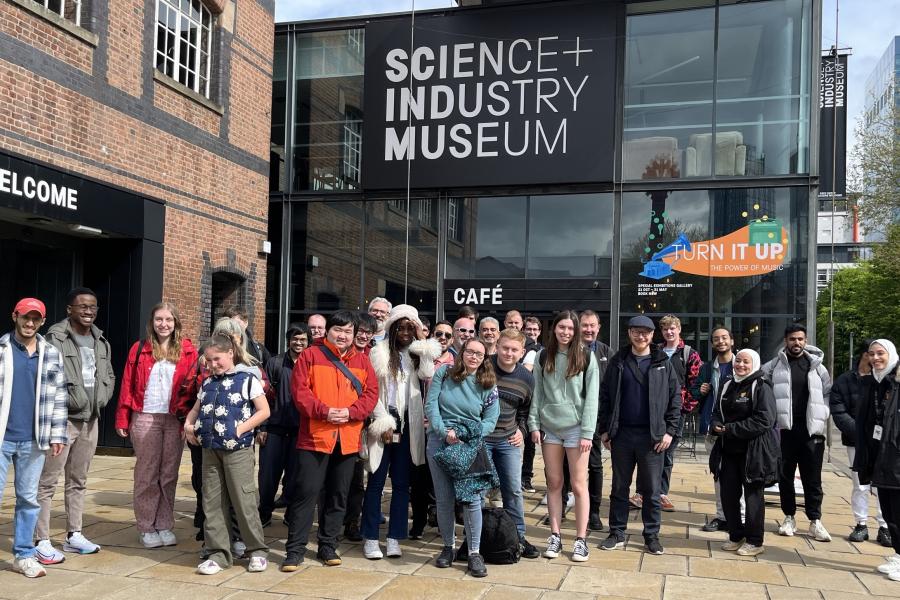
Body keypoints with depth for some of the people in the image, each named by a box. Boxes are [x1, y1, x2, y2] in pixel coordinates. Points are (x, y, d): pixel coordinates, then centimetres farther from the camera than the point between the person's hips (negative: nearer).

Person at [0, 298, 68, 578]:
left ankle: (24, 555, 18)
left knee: (29, 499, 8)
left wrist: (57, 435, 4)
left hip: (34, 440, 2)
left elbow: (59, 397, 9)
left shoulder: (52, 354, 8)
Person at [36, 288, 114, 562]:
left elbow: (109, 375, 18)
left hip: (90, 419, 7)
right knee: (48, 481, -3)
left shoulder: (101, 341, 12)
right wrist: (69, 401, -16)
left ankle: (73, 535, 24)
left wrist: (100, 399, 3)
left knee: (78, 481, 15)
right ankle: (42, 541, 2)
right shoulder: (55, 338, -11)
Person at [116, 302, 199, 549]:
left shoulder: (188, 351, 4)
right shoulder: (139, 349, 4)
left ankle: (165, 526, 18)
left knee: (169, 474, 7)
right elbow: (128, 385, 2)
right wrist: (122, 419, -2)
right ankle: (146, 528, 14)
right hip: (145, 418, -1)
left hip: (175, 420, 1)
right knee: (146, 475, 5)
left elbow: (193, 386, 2)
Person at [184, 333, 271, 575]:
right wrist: (188, 425, 3)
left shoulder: (247, 379, -4)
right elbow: (195, 410, 24)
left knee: (244, 501, -1)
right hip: (210, 449, 6)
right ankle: (218, 552, 17)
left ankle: (257, 550, 13)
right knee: (212, 502, 8)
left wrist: (241, 429, -15)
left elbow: (264, 411, -6)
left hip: (238, 449, -6)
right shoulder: (207, 383, 13)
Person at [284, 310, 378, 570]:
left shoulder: (361, 360, 11)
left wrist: (351, 412, -12)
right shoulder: (310, 355, 1)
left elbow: (371, 392, 5)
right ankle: (295, 549, 6)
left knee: (338, 495, 11)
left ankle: (328, 546, 24)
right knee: (306, 492, -3)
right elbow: (299, 390, -7)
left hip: (348, 439, 4)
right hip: (314, 436, -3)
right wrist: (324, 411, -18)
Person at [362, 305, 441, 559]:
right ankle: (370, 538, 9)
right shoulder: (380, 352, 0)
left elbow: (427, 375, -8)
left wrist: (422, 341, -6)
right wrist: (384, 423, -9)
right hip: (385, 422, -3)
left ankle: (394, 538, 13)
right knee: (376, 481, 1)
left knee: (401, 483, 7)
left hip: (408, 425, 3)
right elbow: (372, 390, -4)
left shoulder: (417, 354, 11)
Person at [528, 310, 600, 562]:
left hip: (575, 427, -3)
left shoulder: (586, 357, -1)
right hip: (549, 427, 3)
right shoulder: (543, 357, 7)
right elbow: (537, 393, 9)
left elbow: (591, 397, -4)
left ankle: (581, 540, 9)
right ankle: (555, 536, 17)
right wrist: (534, 424, 0)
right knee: (554, 483, 8)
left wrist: (587, 432, -10)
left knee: (578, 485, 0)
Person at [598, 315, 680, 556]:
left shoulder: (663, 364, 2)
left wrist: (669, 430, -4)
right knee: (619, 487, 10)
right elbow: (605, 396, 6)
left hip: (652, 436, -1)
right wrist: (604, 429, 1)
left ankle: (652, 535, 18)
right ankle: (617, 533, 20)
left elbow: (675, 398, 2)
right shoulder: (618, 362, 5)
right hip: (621, 434, 1)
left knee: (652, 490, 6)